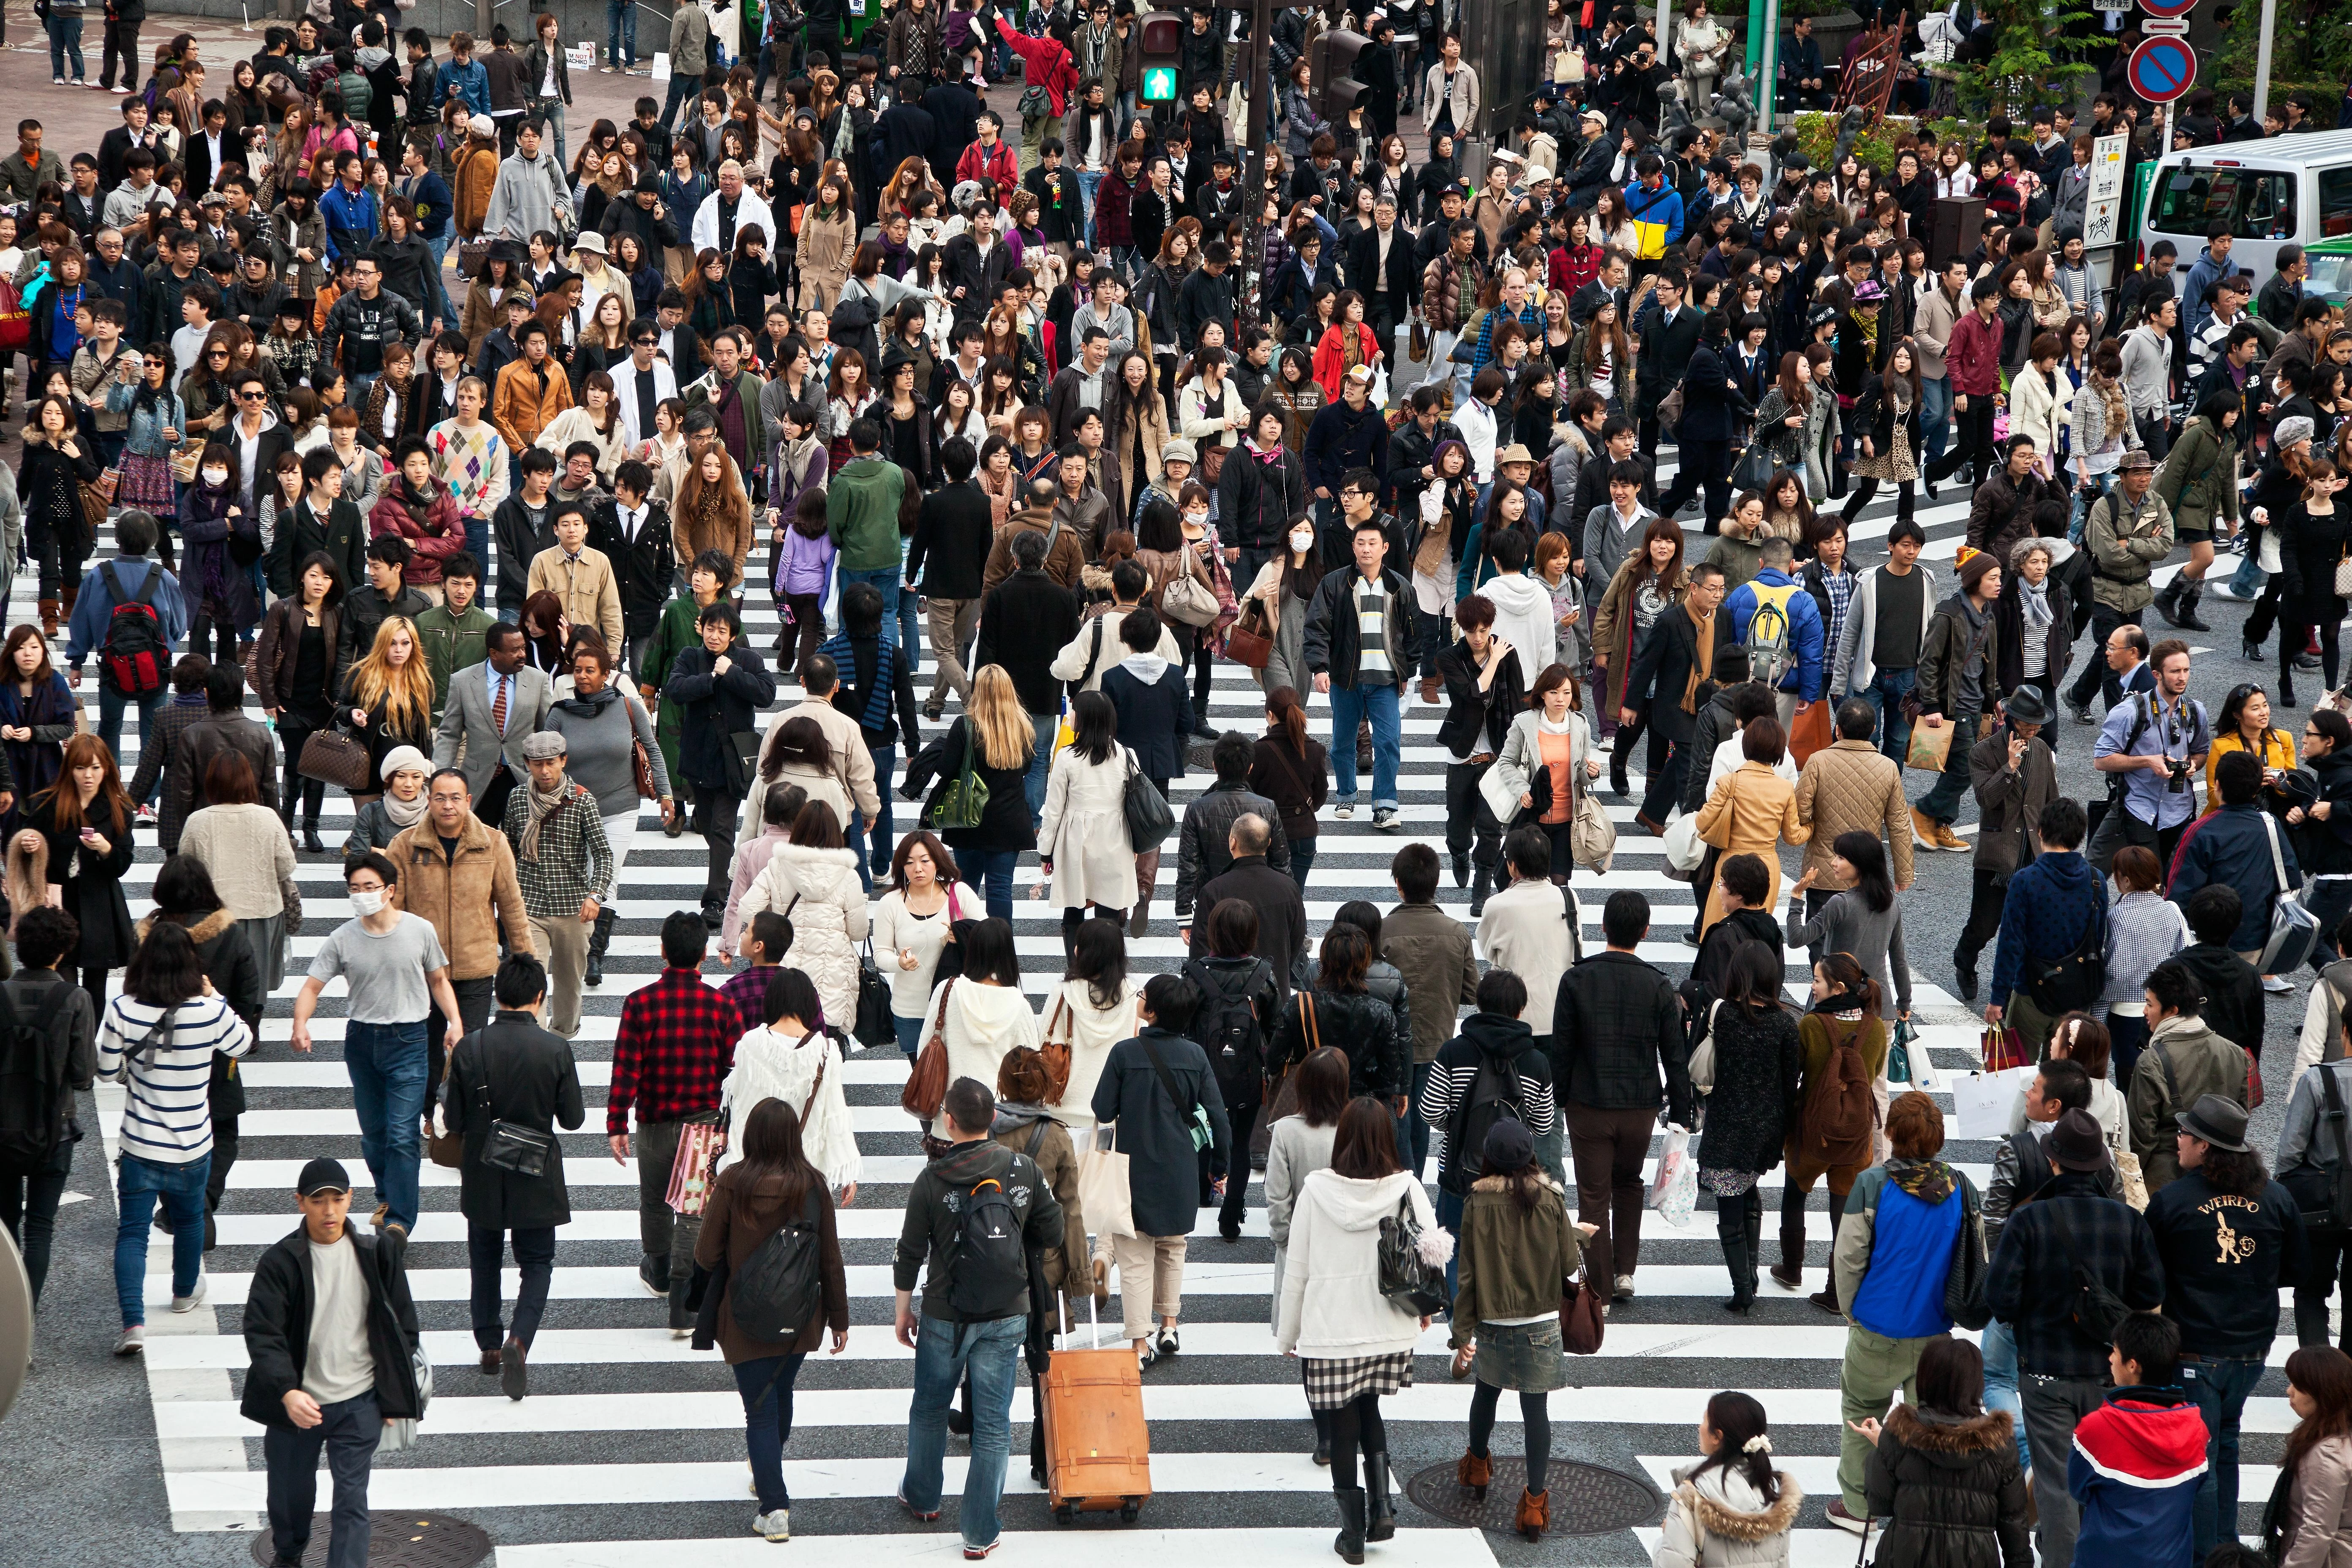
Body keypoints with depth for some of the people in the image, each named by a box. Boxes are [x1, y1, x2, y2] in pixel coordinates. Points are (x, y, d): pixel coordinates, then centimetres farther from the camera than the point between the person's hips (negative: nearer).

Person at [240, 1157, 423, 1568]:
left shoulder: (377, 1254, -3)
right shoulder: (280, 1263, -10)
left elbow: (403, 1324, 6)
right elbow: (262, 1333, -16)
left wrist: (395, 1395, 6)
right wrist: (287, 1392, -31)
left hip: (359, 1402, 0)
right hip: (296, 1404, 0)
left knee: (352, 1499, -6)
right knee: (290, 1490, 19)